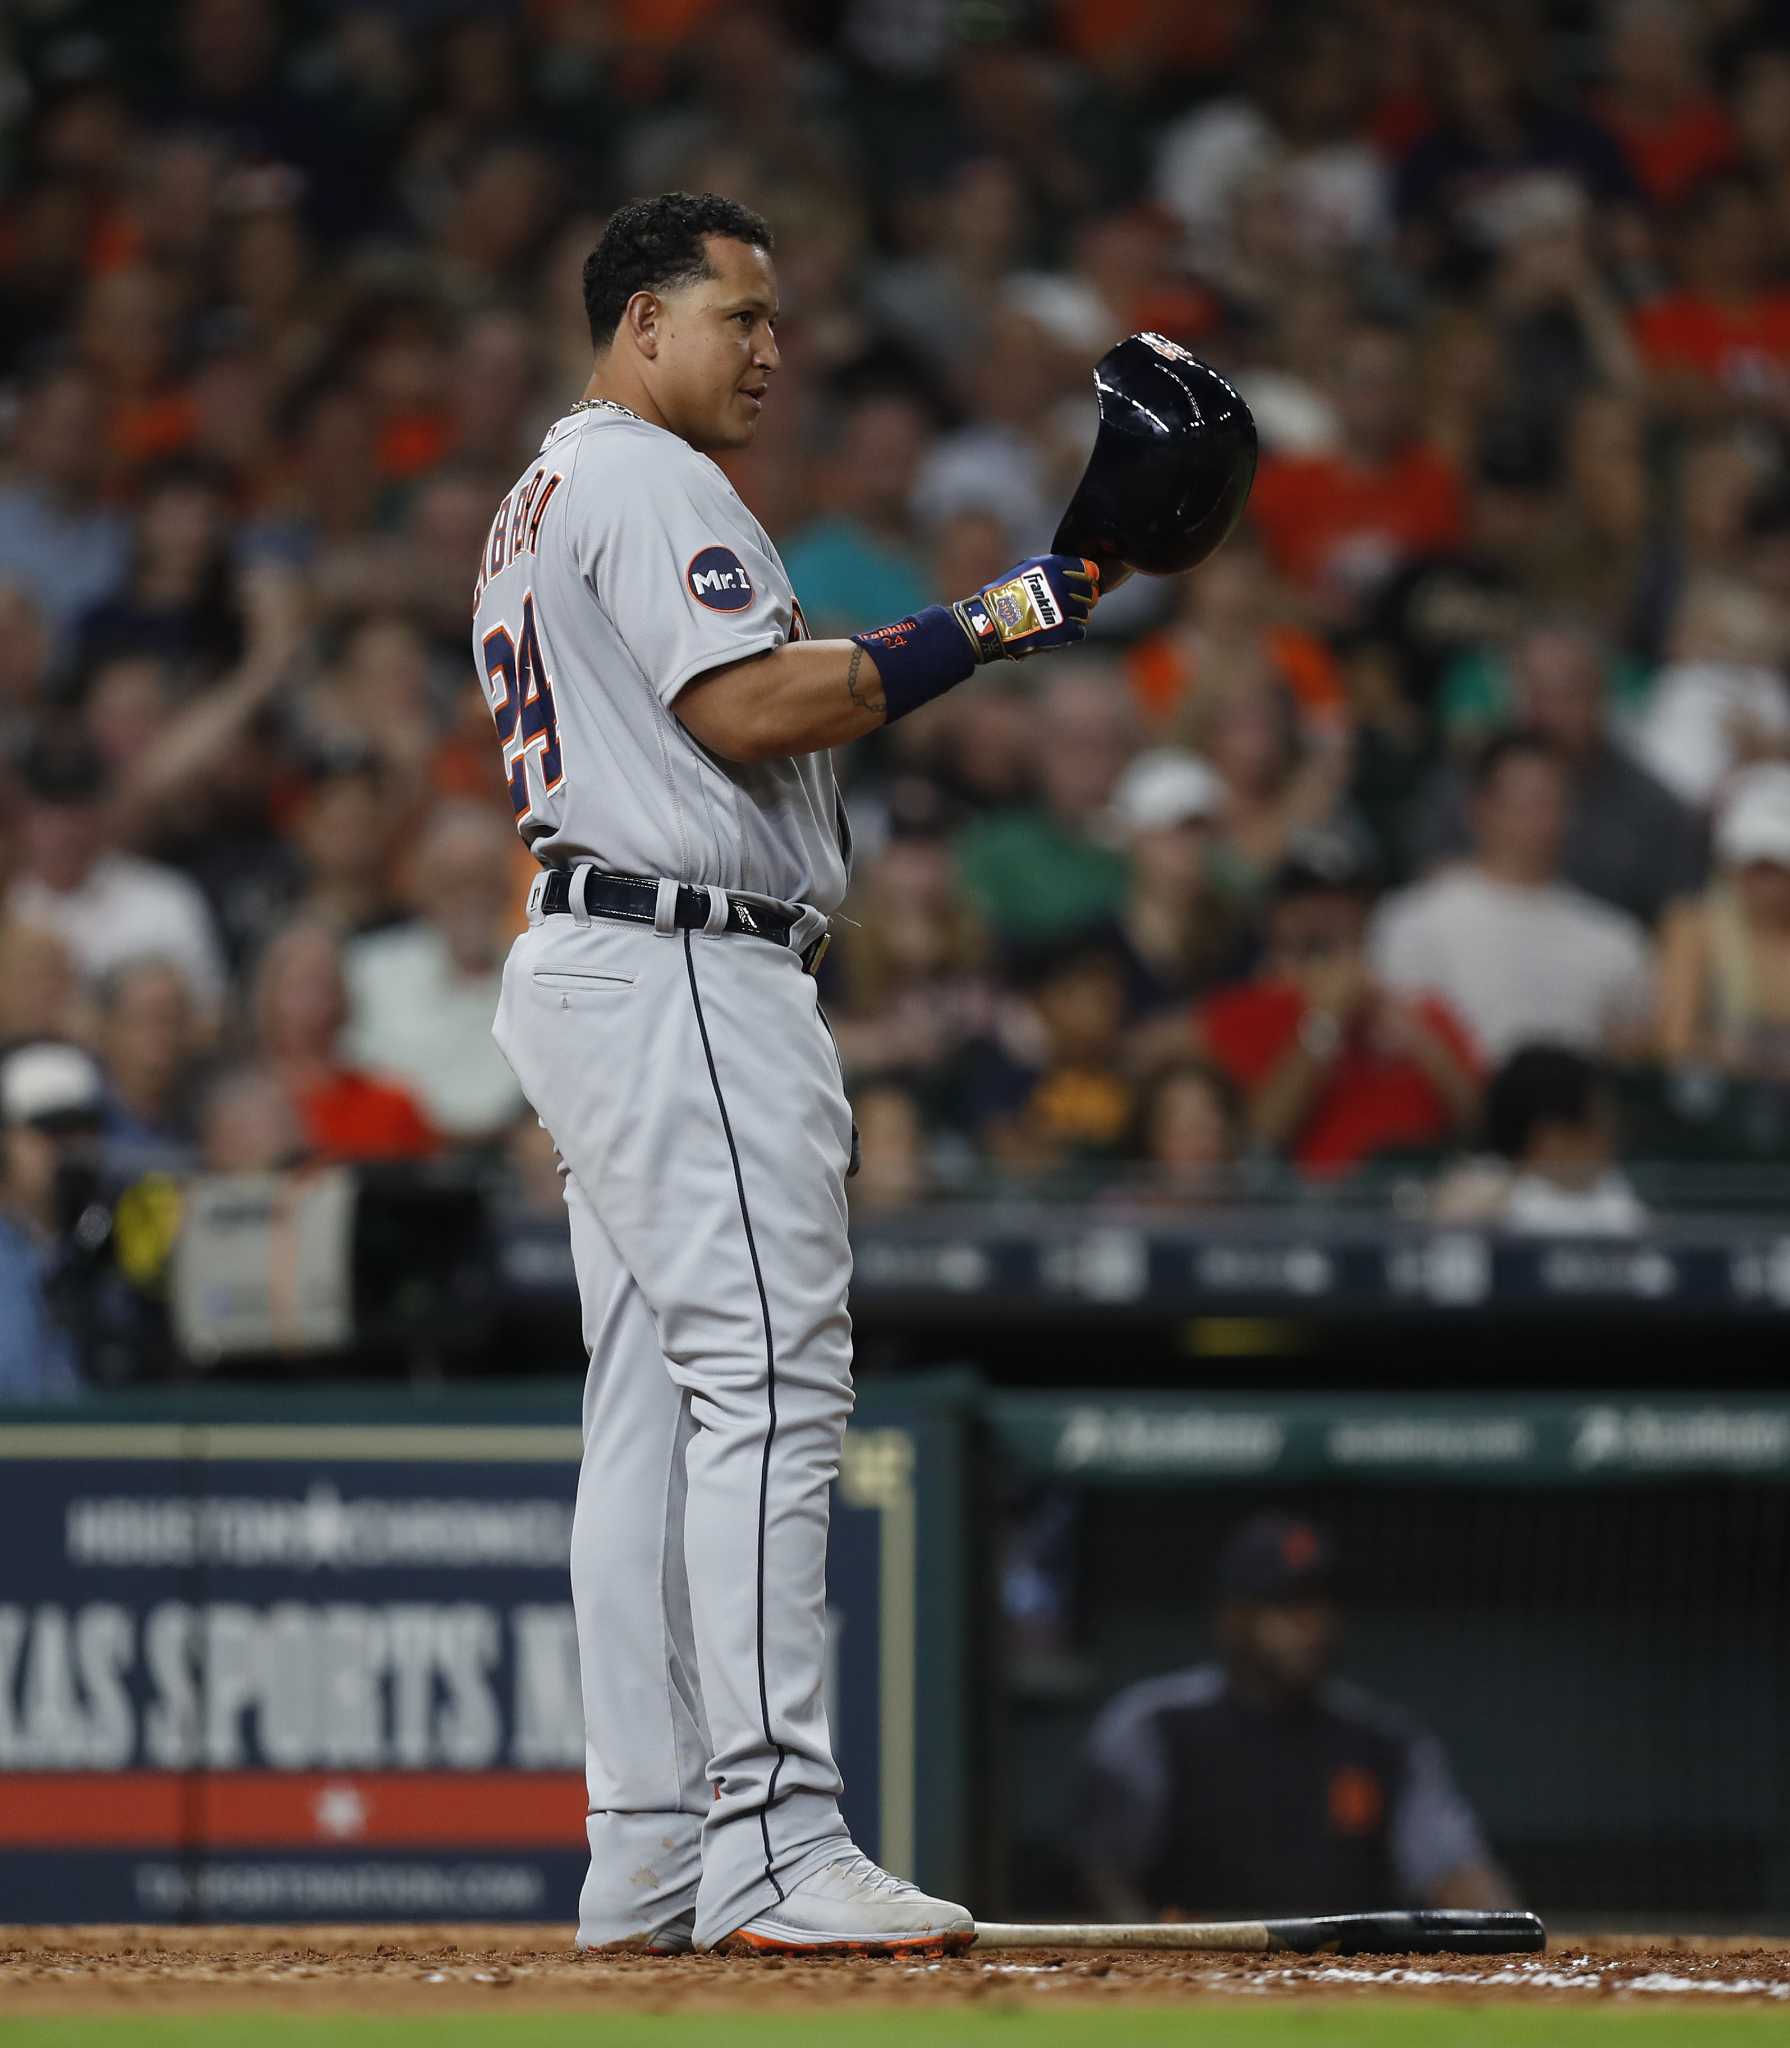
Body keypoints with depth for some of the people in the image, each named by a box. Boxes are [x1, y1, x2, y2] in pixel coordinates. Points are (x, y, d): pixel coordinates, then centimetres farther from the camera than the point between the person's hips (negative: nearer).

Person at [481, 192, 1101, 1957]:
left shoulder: (539, 506, 24)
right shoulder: (648, 485, -9)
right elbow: (747, 707, -20)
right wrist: (987, 629, -17)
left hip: (578, 970, 11)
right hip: (684, 968, -11)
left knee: (655, 1403, 9)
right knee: (769, 1380, -15)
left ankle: (649, 1858, 9)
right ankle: (773, 1848, -22)